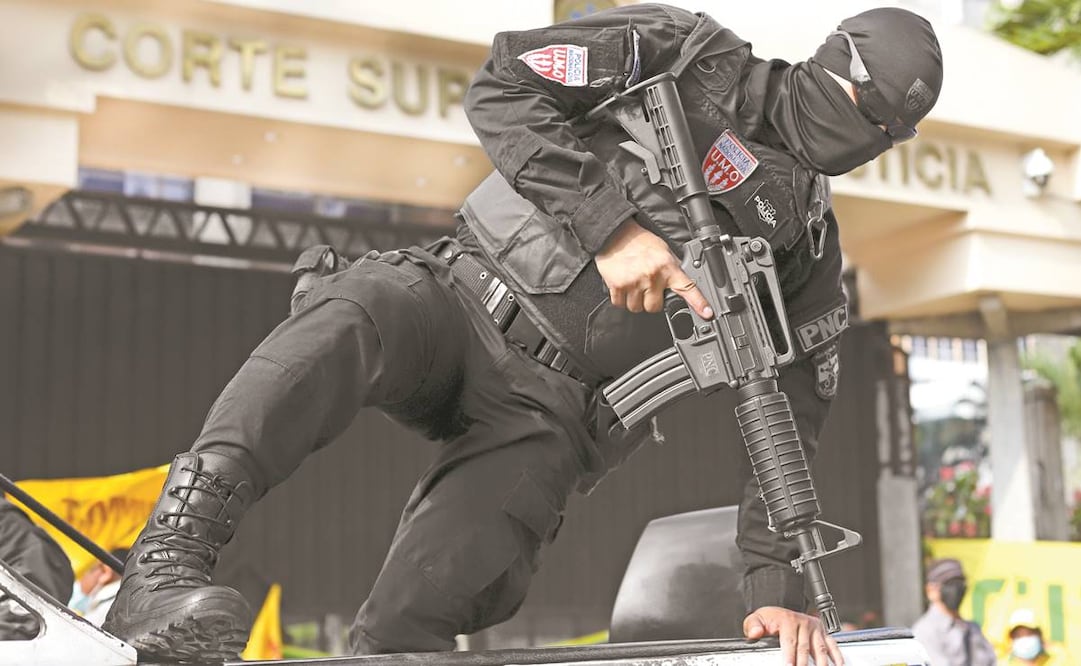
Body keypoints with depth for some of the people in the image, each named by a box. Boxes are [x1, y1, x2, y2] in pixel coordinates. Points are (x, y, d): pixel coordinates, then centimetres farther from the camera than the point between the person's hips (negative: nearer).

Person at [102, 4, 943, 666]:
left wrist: (777, 587, 1)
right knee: (350, 316, -37)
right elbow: (504, 88, -10)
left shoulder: (807, 245, 11)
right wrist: (611, 223, -21)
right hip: (462, 303, -1)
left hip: (550, 418, 2)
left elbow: (785, 422, 10)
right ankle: (165, 568, -43)